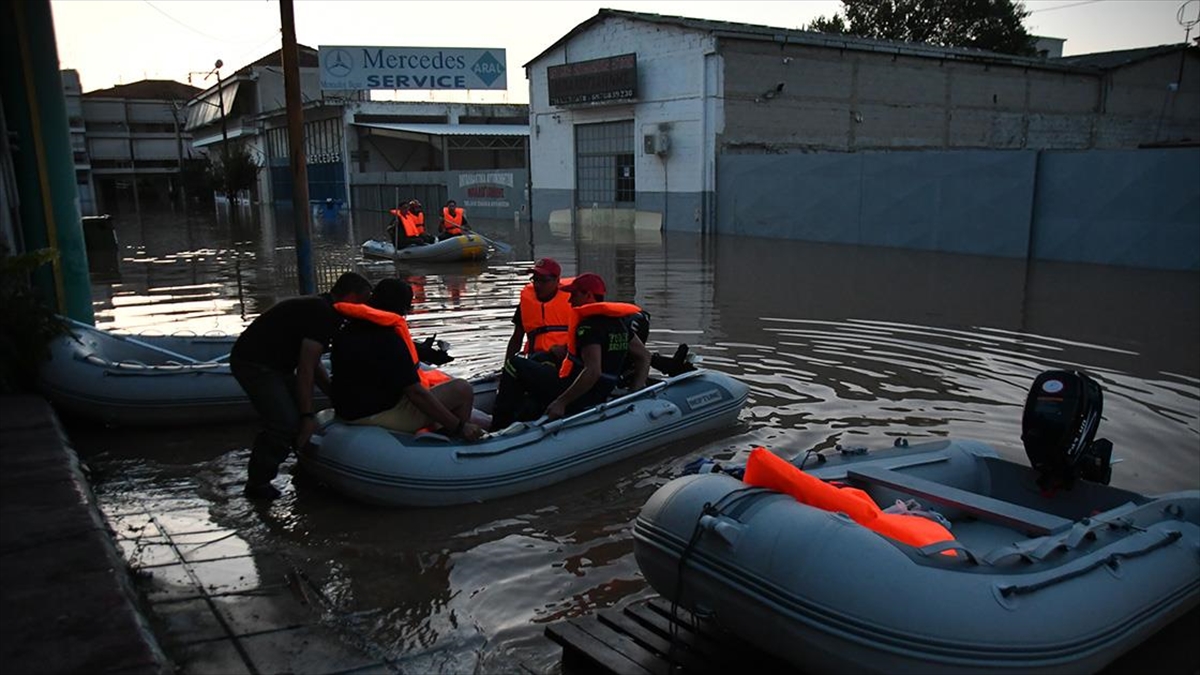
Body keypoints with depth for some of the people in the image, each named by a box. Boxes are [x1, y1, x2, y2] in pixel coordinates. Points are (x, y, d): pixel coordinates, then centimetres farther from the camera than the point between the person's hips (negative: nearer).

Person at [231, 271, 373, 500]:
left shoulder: (319, 308, 12)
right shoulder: (322, 315, -20)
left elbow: (313, 364, 16)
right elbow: (305, 369, -22)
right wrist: (308, 416, -18)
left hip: (270, 362, 11)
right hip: (254, 363, -11)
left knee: (302, 412, 13)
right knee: (286, 423, -15)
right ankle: (257, 484, -2)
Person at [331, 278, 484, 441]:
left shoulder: (346, 332, 6)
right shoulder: (388, 340, -23)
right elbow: (416, 393, -24)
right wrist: (459, 427, -21)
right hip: (383, 415, -10)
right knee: (462, 390, -10)